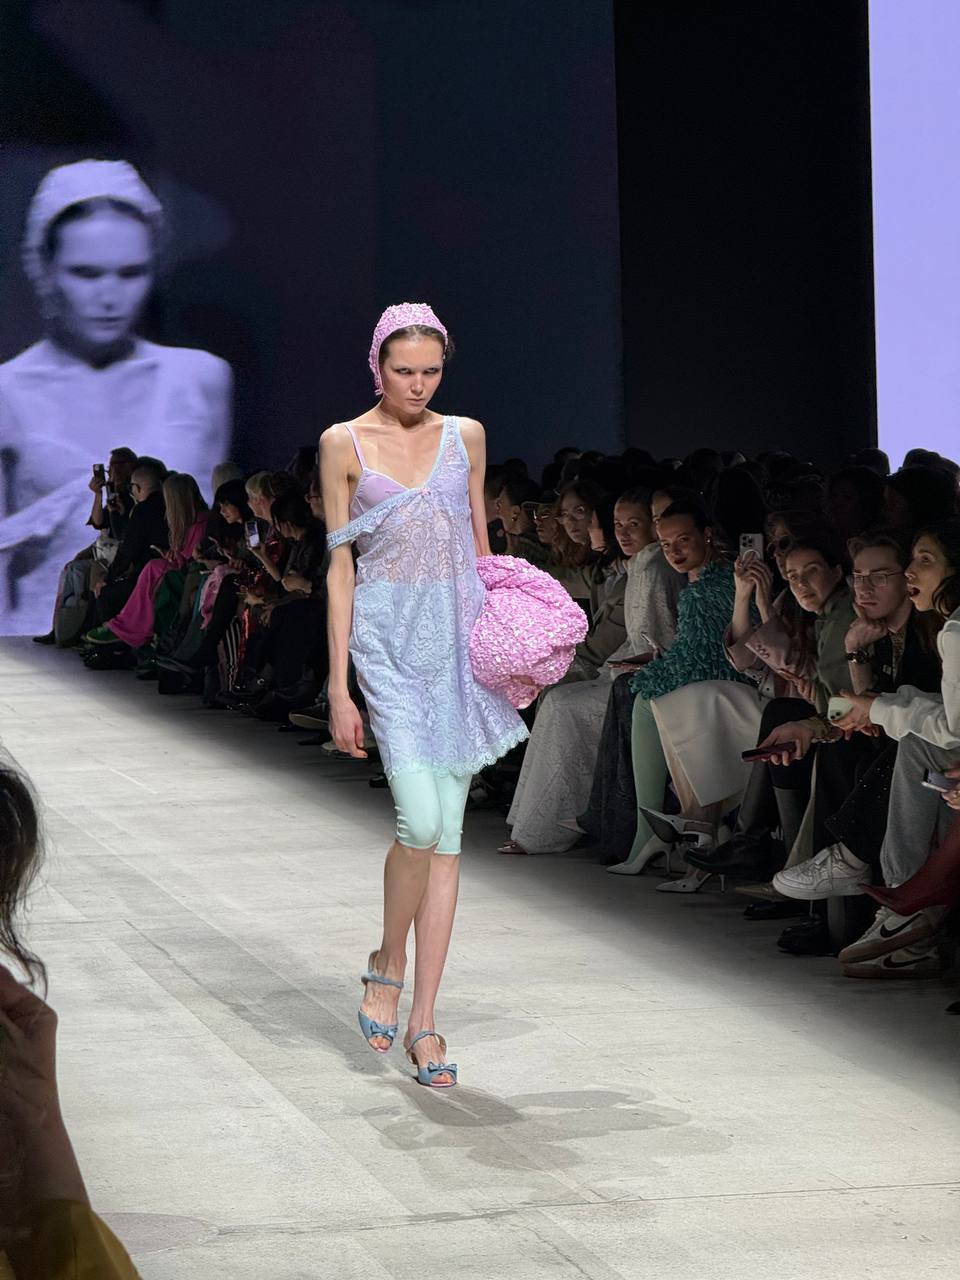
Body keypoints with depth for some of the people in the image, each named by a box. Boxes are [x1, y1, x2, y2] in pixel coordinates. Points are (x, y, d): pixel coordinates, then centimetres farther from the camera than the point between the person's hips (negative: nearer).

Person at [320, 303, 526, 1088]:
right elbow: (340, 568, 1)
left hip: (459, 637, 3)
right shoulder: (345, 444, 1)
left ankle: (423, 1020, 6)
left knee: (449, 831, 1)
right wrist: (339, 688, -2)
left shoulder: (465, 436, 10)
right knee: (421, 820, -18)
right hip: (389, 638, -3)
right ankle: (388, 966, 9)